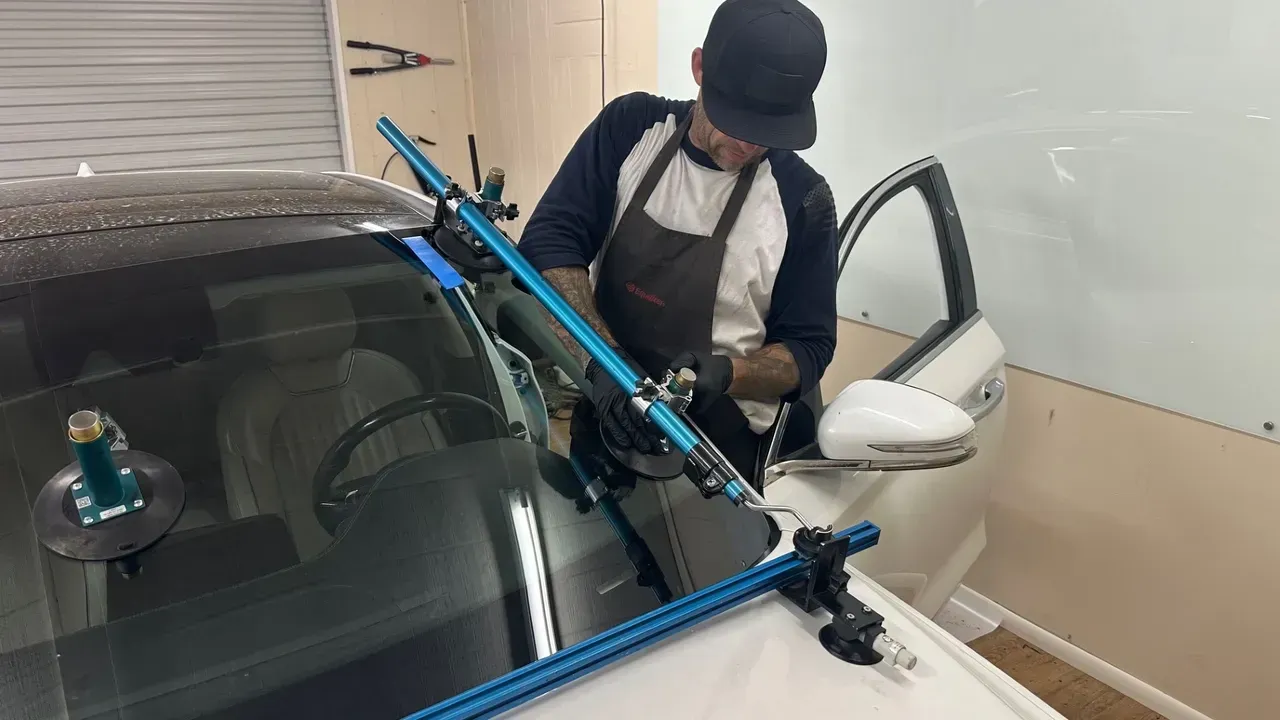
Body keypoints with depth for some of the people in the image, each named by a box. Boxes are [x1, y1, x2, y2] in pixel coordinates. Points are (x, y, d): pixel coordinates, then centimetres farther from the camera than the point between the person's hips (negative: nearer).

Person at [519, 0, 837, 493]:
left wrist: (727, 373, -26)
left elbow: (807, 348, -5)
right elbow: (549, 242, -14)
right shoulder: (630, 127, -7)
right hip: (600, 423, 2)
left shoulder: (802, 199, -11)